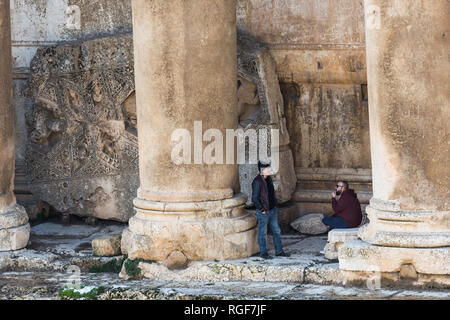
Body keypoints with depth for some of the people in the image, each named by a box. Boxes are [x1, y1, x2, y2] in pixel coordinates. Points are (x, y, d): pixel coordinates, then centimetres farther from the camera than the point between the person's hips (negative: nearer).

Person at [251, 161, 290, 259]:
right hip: (263, 212, -8)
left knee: (276, 231, 14)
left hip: (273, 210, 8)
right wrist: (262, 210, -15)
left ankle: (279, 251, 24)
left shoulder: (268, 179, 7)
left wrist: (274, 205, 13)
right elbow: (254, 198, -19)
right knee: (262, 233, 5)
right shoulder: (257, 181, -19)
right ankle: (263, 253, 16)